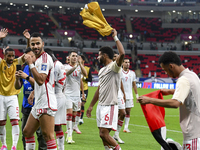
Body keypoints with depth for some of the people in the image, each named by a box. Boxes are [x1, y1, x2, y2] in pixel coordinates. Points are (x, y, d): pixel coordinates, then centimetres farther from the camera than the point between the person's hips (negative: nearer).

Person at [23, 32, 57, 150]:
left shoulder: (45, 58, -12)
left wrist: (30, 64, -21)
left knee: (47, 135, -15)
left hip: (46, 104, -11)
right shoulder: (38, 59, 19)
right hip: (38, 103, 11)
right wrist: (33, 93, 25)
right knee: (27, 132, 16)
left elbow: (40, 80, -24)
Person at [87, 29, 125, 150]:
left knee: (104, 133, -14)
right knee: (103, 134, 8)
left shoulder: (114, 66, -10)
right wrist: (91, 106, 24)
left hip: (110, 106, -9)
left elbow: (122, 54, -30)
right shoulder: (102, 70, 18)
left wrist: (115, 37, -19)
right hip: (101, 105, 9)